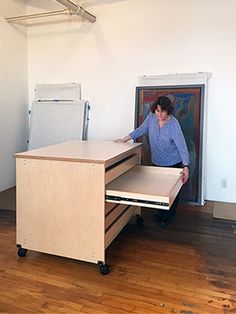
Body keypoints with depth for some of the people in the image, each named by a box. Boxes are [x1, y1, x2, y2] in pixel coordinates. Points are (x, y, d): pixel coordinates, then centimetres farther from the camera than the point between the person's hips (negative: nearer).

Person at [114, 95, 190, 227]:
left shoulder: (174, 124, -26)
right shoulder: (151, 117, -12)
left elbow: (182, 146, -30)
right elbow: (141, 130, 4)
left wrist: (186, 167, -38)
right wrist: (125, 139, 0)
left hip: (173, 163, -5)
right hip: (157, 162, 5)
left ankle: (170, 216, 28)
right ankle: (162, 212, 36)